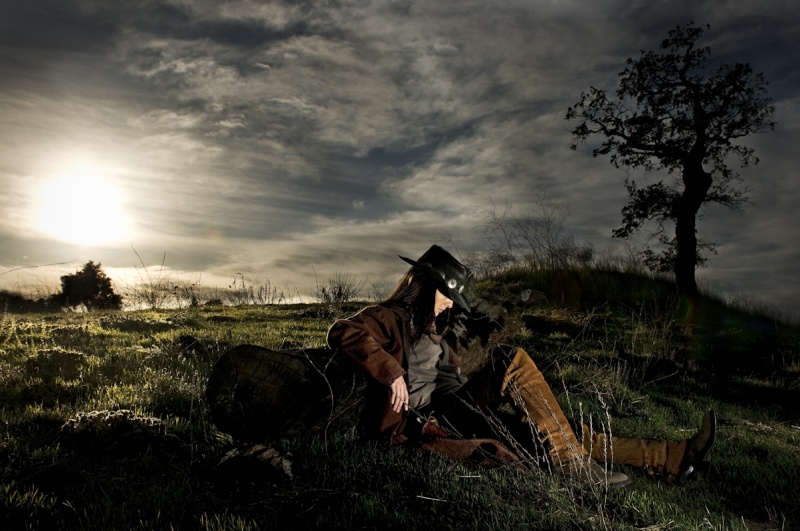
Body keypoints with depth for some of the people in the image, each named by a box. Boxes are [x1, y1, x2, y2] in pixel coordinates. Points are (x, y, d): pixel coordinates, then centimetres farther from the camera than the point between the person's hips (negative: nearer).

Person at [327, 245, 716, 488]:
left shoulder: (427, 329, 25)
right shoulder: (390, 318, -4)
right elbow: (342, 332, -23)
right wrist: (392, 373, -29)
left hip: (458, 417, 9)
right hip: (431, 418, -9)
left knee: (547, 436, -3)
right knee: (511, 360, -23)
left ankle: (674, 457, -4)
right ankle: (570, 460, -22)